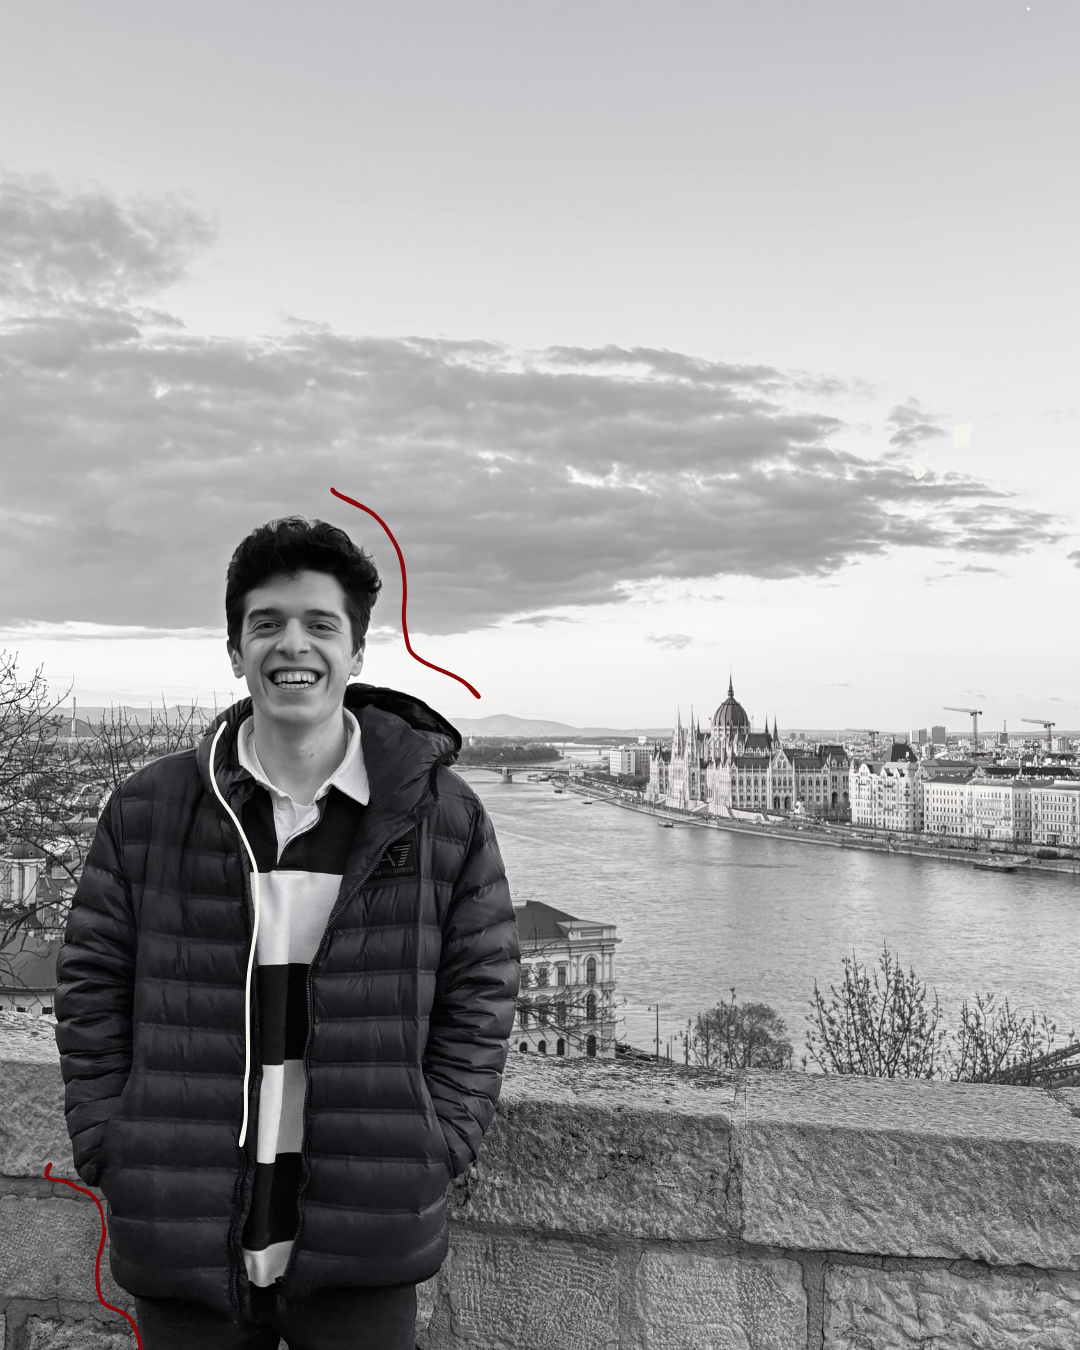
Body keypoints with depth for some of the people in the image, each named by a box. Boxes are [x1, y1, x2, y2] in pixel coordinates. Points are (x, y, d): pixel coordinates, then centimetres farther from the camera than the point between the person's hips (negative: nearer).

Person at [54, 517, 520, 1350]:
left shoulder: (444, 815, -3)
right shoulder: (146, 810, 0)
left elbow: (481, 998, 2)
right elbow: (92, 987, 5)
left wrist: (432, 1151, -5)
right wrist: (111, 1155, -1)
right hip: (179, 1244, 1)